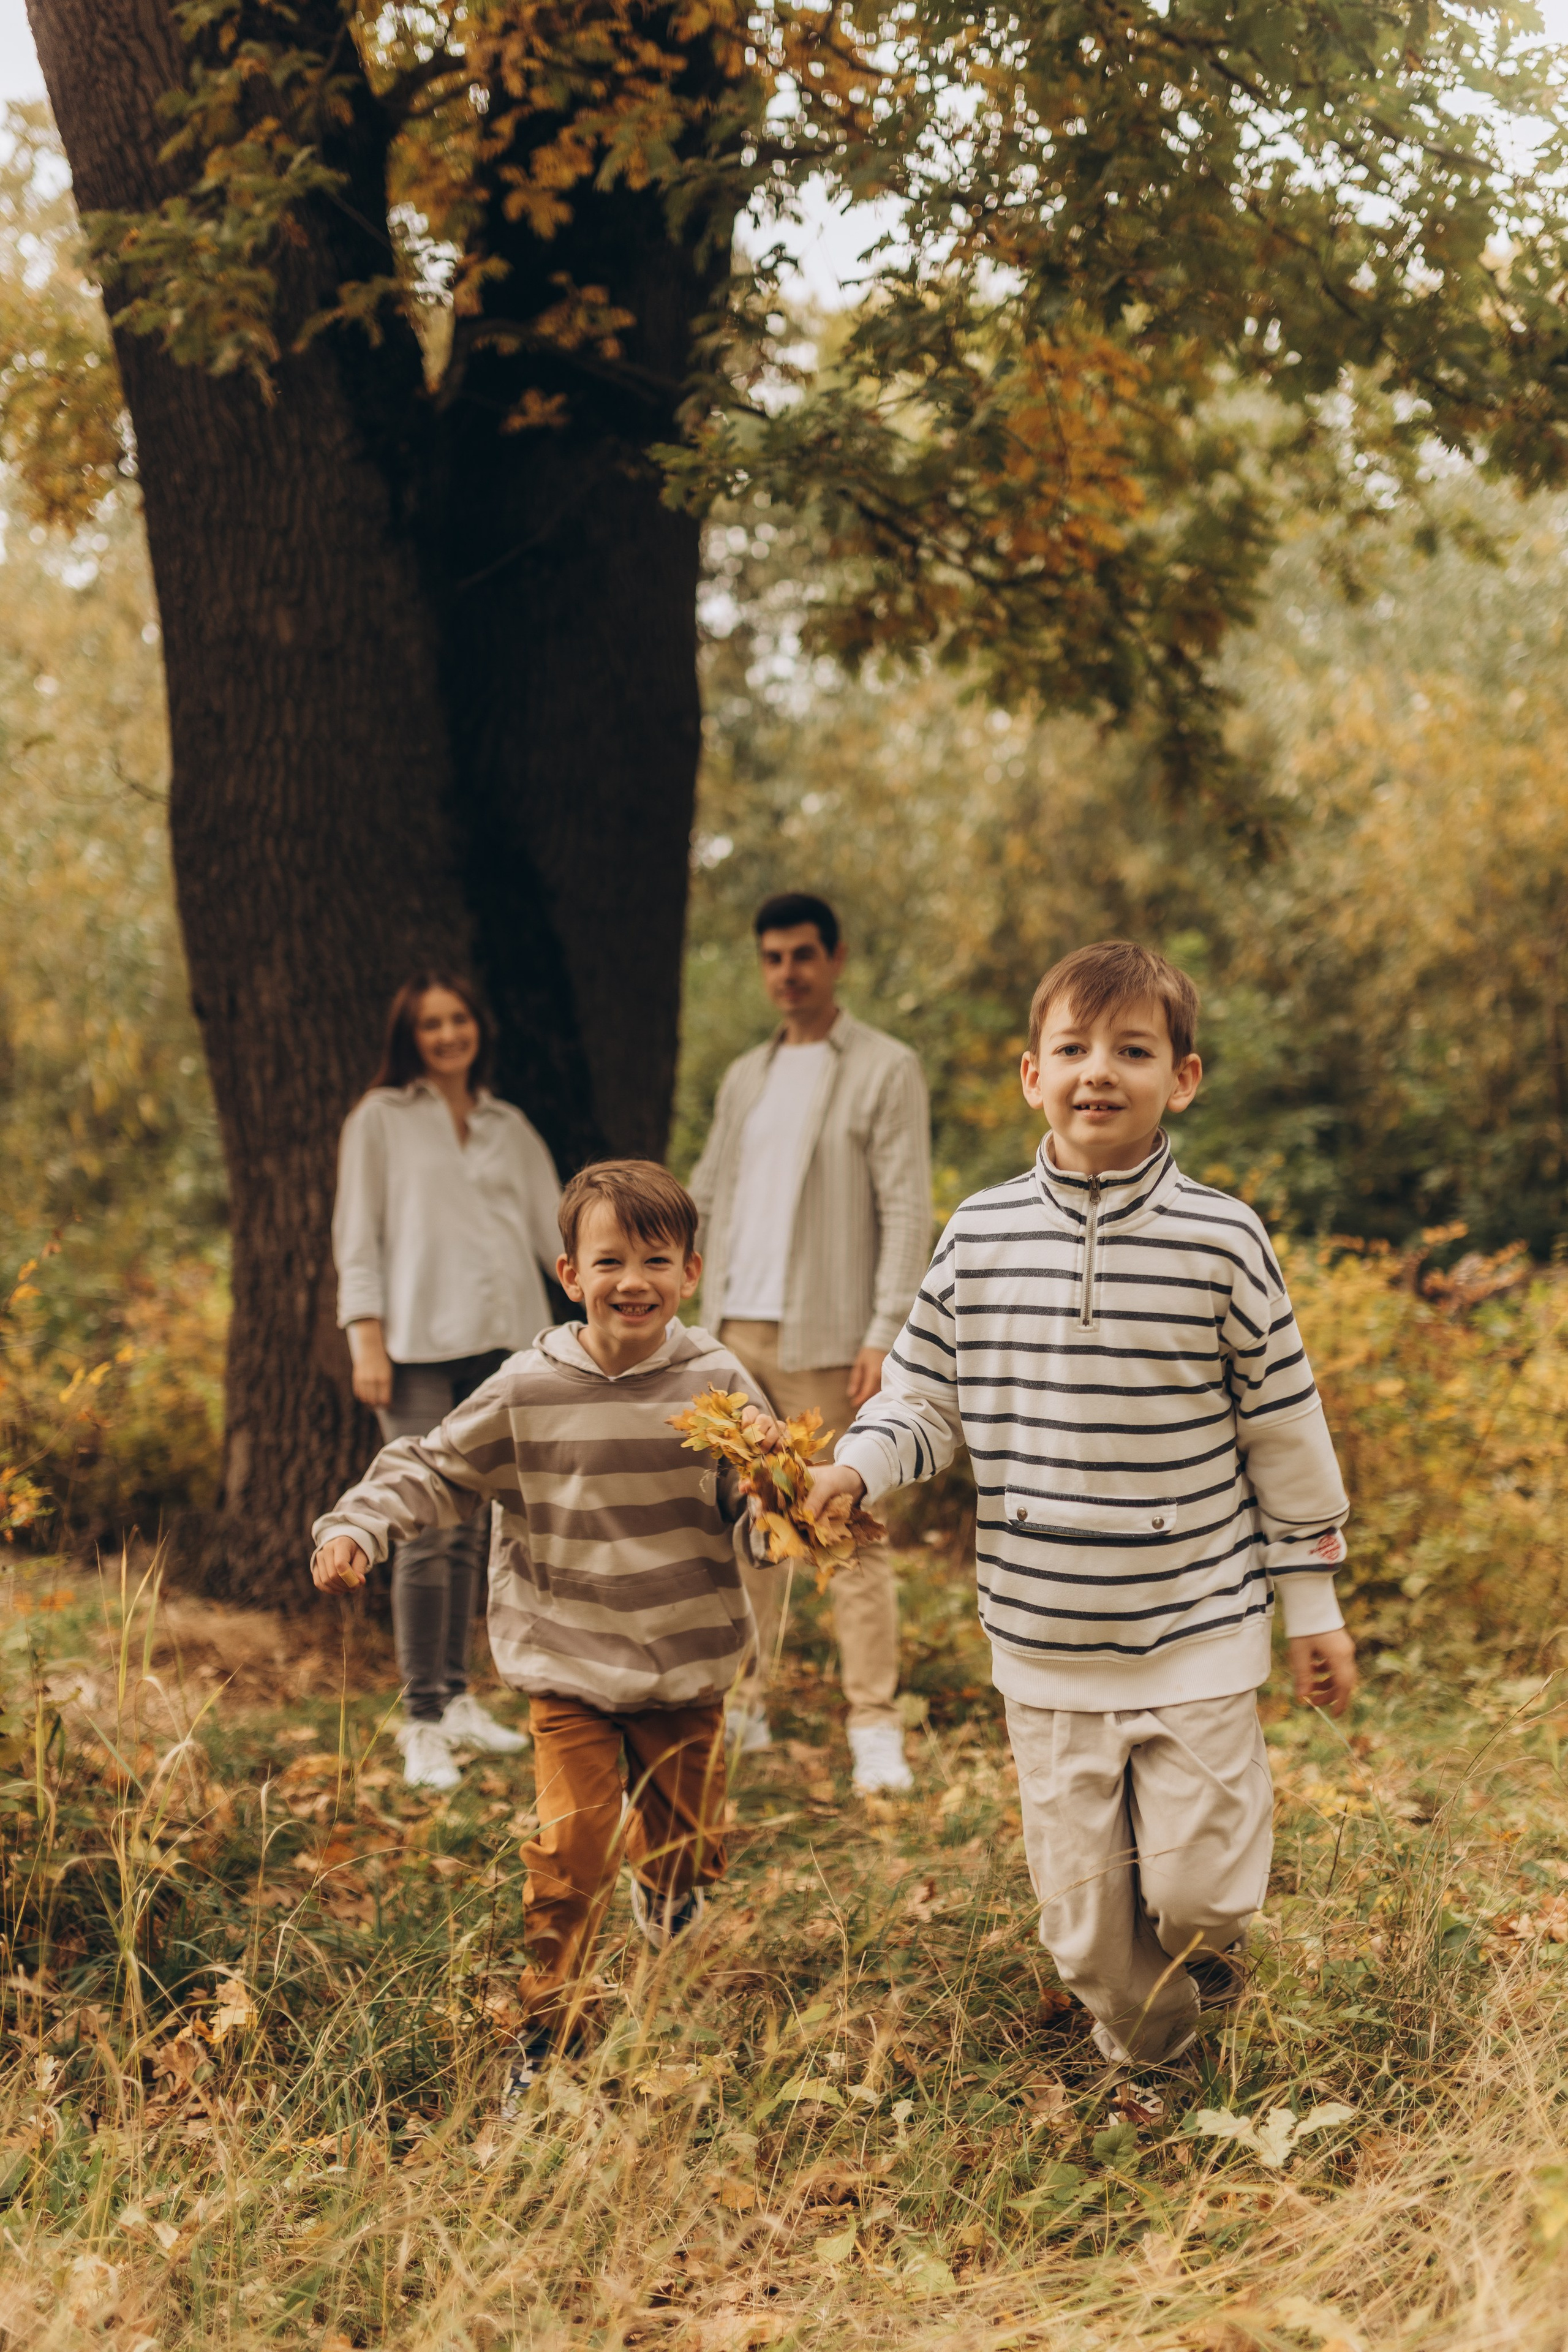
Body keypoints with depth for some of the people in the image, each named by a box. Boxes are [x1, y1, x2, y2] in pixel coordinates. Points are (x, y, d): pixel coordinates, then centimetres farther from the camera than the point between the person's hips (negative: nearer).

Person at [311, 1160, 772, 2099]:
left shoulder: (714, 1381, -6)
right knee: (571, 1848, -8)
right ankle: (550, 2024, 11)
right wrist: (357, 1527, -12)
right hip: (569, 1672, -1)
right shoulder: (529, 1391, -6)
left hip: (688, 1670, 1)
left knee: (692, 1839, 15)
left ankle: (667, 1892, 53)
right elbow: (435, 1470, 2)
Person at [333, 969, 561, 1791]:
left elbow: (556, 1226, 14)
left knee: (474, 1530, 8)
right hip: (419, 1348, -4)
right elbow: (357, 1236, 2)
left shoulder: (511, 1129, 18)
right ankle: (422, 1722, -6)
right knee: (429, 1531, -9)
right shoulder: (381, 1120, 7)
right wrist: (367, 1339, -8)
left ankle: (456, 1699, 18)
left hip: (504, 1345, 4)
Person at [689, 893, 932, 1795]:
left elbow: (907, 1210, -8)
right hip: (739, 1330, 6)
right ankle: (745, 1704, 17)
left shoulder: (886, 1070, -2)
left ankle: (876, 1728, -2)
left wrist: (886, 1334, -16)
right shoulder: (746, 1076, 17)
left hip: (826, 1339, -6)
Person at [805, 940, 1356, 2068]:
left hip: (1199, 1629, -2)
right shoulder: (979, 1239, -3)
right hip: (1046, 1640, 2)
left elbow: (1285, 1431, 0)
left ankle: (1212, 1928, 35)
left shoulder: (1222, 1240, -8)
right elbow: (923, 1397, 7)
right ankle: (1145, 2043, 38)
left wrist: (1313, 1603, 3)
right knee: (1081, 1901, 10)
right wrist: (853, 1468, -13)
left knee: (1195, 1889, -1)